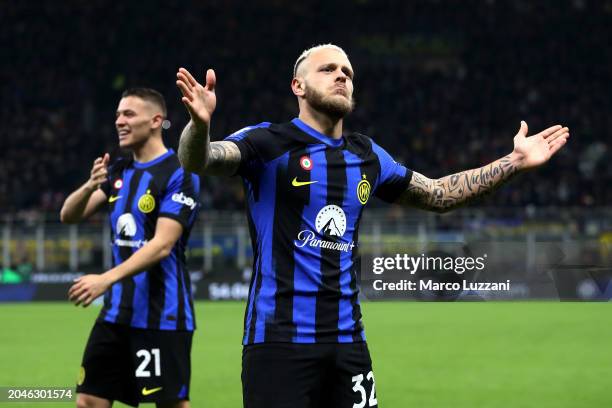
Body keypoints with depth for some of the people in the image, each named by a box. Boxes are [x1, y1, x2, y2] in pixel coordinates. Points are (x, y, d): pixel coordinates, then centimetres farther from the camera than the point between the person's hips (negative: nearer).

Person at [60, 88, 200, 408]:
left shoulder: (178, 174, -12)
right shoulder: (119, 171, 11)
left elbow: (162, 245, -20)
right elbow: (69, 215, 6)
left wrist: (106, 279, -28)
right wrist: (91, 185, -15)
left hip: (161, 317, -7)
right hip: (117, 312, 7)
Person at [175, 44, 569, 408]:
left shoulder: (367, 155, 13)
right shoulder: (269, 142, -4)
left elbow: (438, 194, 27)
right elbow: (198, 160, -21)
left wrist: (514, 162, 22)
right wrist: (200, 124, -44)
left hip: (347, 340, 6)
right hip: (280, 340, -5)